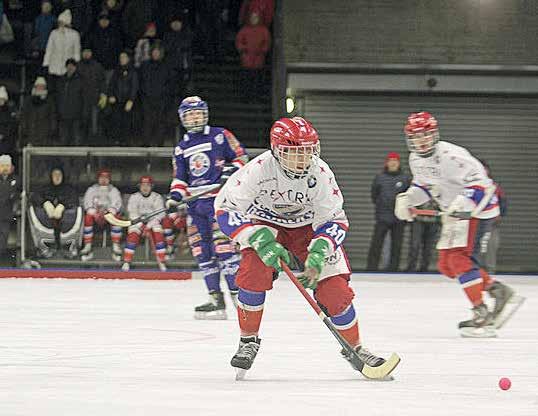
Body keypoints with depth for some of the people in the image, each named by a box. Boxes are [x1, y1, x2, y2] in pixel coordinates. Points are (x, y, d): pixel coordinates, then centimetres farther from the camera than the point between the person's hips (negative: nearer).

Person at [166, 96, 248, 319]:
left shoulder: (220, 136, 3)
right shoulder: (181, 148, 17)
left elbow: (240, 156, 5)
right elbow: (180, 178, 17)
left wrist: (233, 170, -14)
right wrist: (175, 196, 0)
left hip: (219, 198, -6)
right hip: (195, 203, 6)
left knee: (223, 243, -16)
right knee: (201, 250, 1)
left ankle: (238, 293, -15)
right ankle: (216, 298, 4)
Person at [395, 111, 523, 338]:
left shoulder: (451, 155, -25)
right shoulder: (416, 159, 3)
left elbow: (480, 182, -29)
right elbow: (423, 186, 19)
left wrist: (463, 203, -42)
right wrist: (407, 198, 1)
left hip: (477, 207, -10)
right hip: (453, 211, 10)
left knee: (459, 258, -21)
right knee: (446, 265, 6)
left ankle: (482, 316, -19)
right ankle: (499, 291, 12)